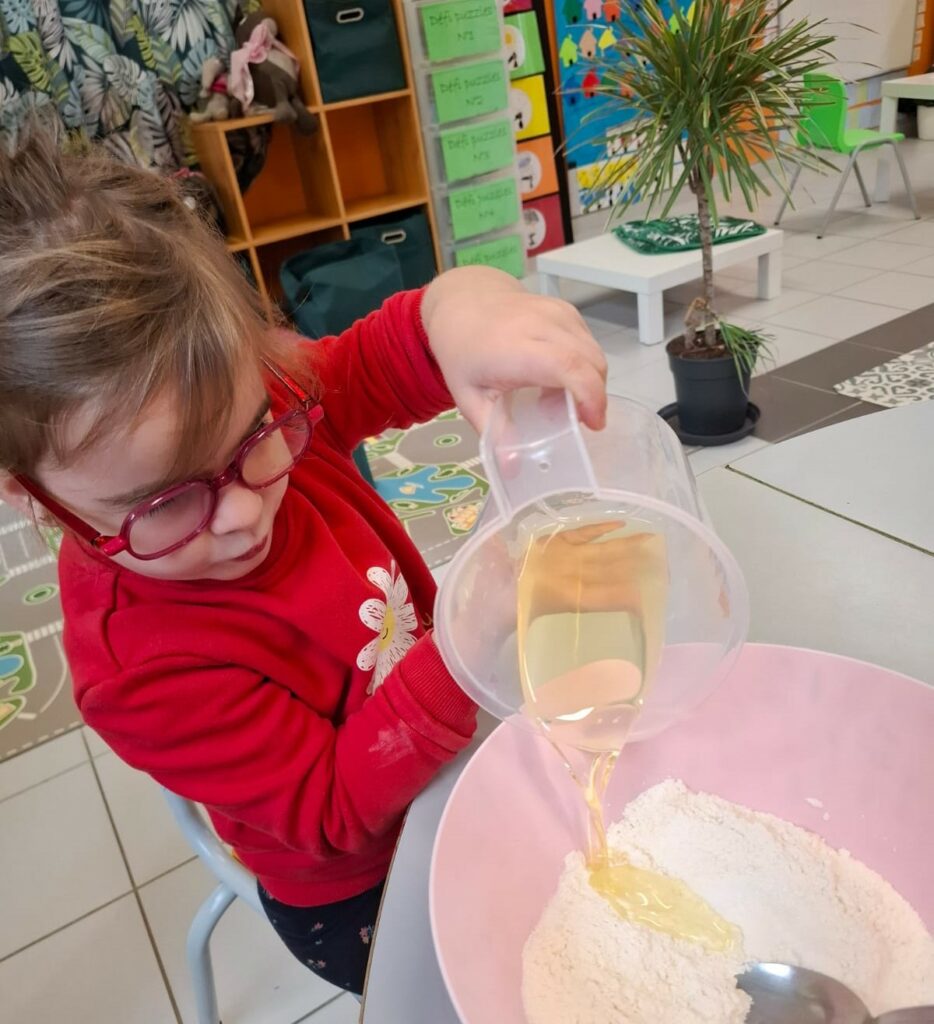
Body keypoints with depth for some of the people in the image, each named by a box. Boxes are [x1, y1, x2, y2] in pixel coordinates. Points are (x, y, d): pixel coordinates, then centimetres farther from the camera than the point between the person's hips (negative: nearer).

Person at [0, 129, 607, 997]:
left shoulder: (244, 409, -20)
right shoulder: (136, 665, -33)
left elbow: (386, 356, -16)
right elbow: (336, 809, -29)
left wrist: (463, 308, -41)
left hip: (453, 737, 6)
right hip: (362, 900, -5)